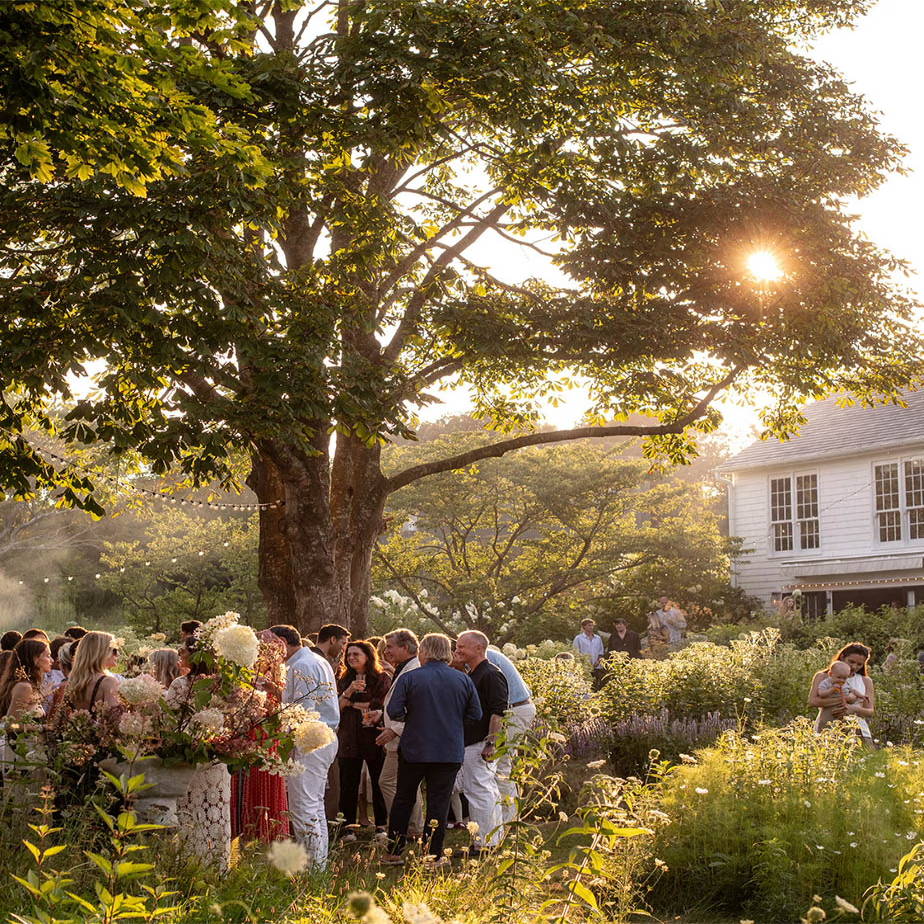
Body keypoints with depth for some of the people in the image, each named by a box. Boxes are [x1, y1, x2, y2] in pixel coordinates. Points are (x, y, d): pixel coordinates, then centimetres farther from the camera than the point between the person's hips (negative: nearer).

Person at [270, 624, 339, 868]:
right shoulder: (320, 662, 18)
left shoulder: (300, 667, -14)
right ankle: (320, 863, 21)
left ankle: (312, 866, -5)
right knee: (315, 806, 16)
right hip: (328, 737, 11)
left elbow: (303, 711, -20)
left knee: (303, 809, -7)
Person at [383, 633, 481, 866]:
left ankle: (394, 852, 18)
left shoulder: (409, 678, -9)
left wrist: (410, 718, 7)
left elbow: (393, 711, -13)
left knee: (403, 800, 13)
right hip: (451, 753, 1)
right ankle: (433, 854, 9)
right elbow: (475, 714, 3)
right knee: (439, 802, 8)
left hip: (414, 750, -1)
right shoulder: (463, 680, -1)